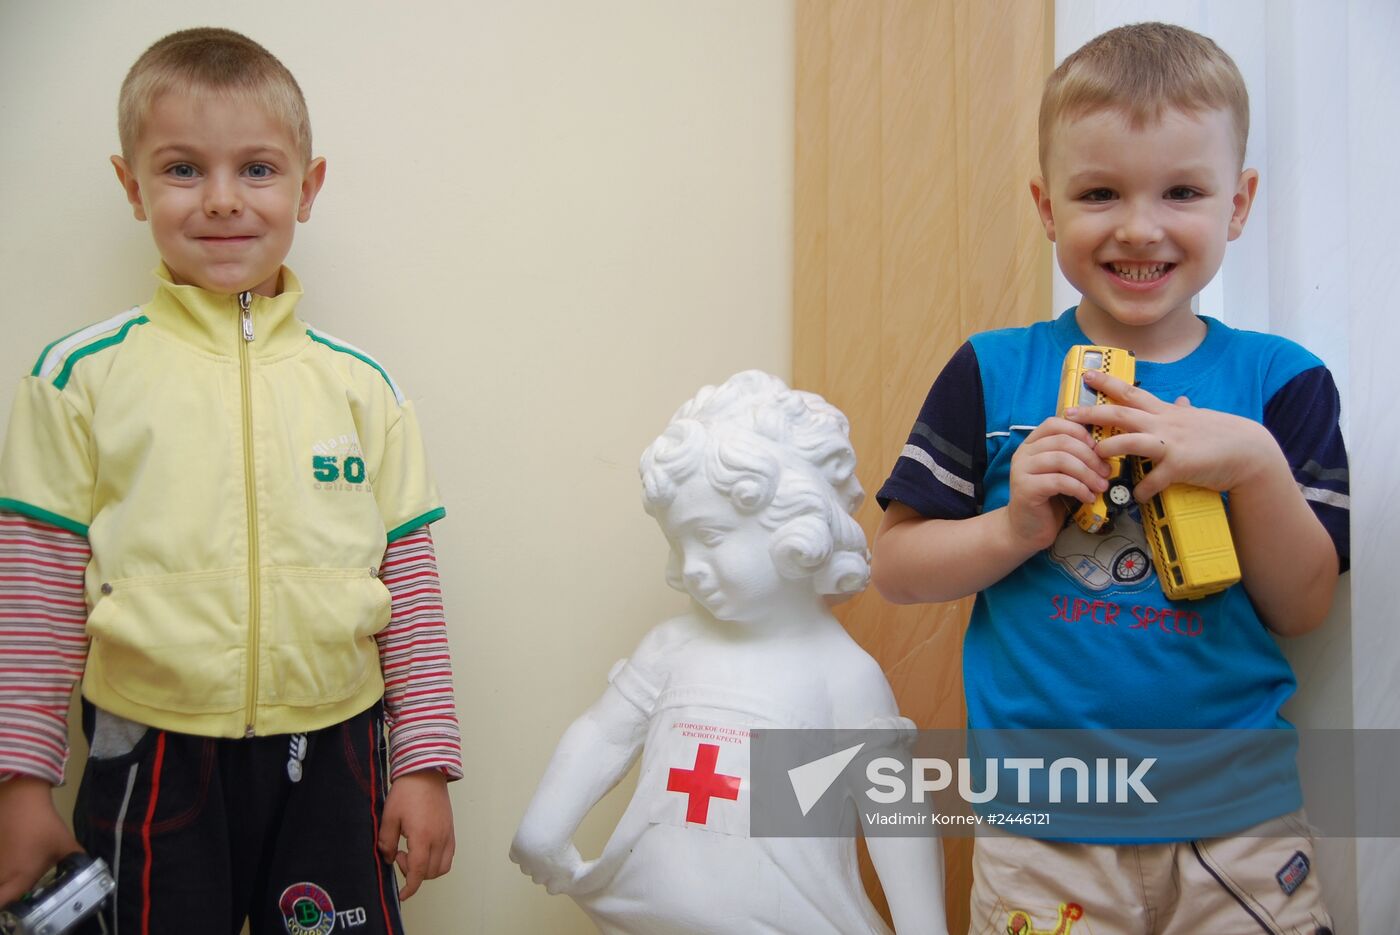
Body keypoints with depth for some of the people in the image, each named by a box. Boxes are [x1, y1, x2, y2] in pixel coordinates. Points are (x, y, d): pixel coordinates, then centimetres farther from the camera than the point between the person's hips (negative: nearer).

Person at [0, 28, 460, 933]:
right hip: (153, 759, -1)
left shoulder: (361, 385, 1)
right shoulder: (80, 377, -2)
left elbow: (409, 575, 4)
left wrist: (426, 760, 3)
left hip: (331, 755, 1)